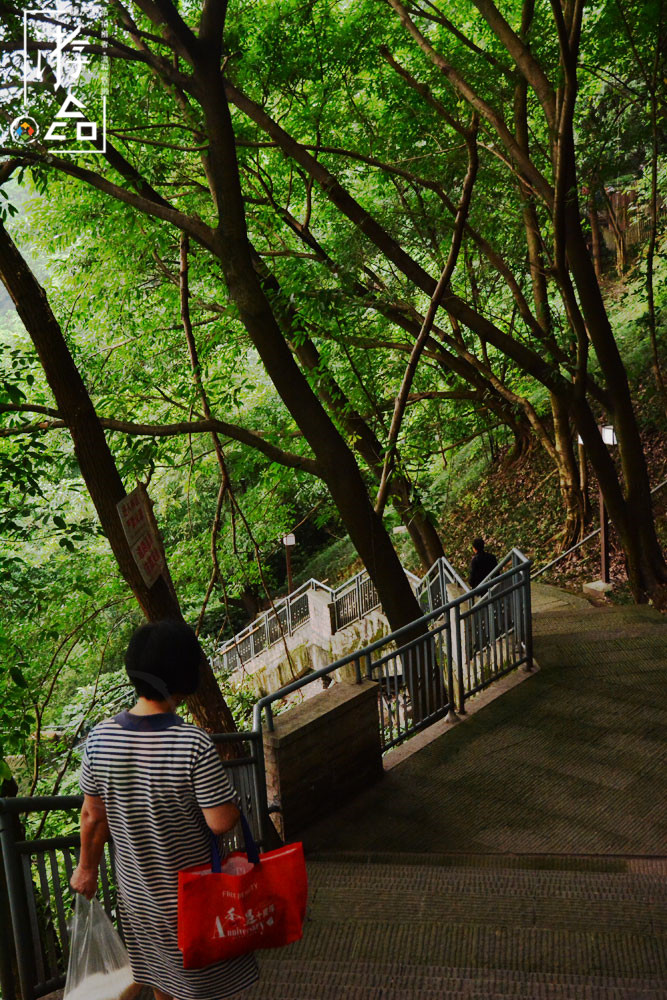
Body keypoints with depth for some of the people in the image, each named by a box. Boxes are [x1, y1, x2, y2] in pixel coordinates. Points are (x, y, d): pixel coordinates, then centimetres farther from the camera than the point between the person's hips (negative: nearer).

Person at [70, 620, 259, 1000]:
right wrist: (225, 789, -5)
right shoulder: (195, 745, -31)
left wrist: (87, 869, 12)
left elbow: (92, 817, -4)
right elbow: (222, 822, -25)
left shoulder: (100, 737, -16)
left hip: (135, 890, 5)